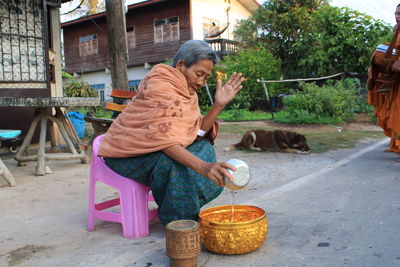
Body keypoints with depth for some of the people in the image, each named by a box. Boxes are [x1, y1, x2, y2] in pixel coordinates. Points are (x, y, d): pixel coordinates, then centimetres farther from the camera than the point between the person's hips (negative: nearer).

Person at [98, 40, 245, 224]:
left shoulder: (188, 92, 5)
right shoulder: (159, 85, -23)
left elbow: (197, 133, -4)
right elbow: (163, 137, -35)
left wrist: (218, 105, -14)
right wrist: (203, 166, -45)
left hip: (151, 149, 9)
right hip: (126, 155, -8)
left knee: (204, 148, -4)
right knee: (172, 162, -33)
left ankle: (189, 212, 6)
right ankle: (175, 219, -10)